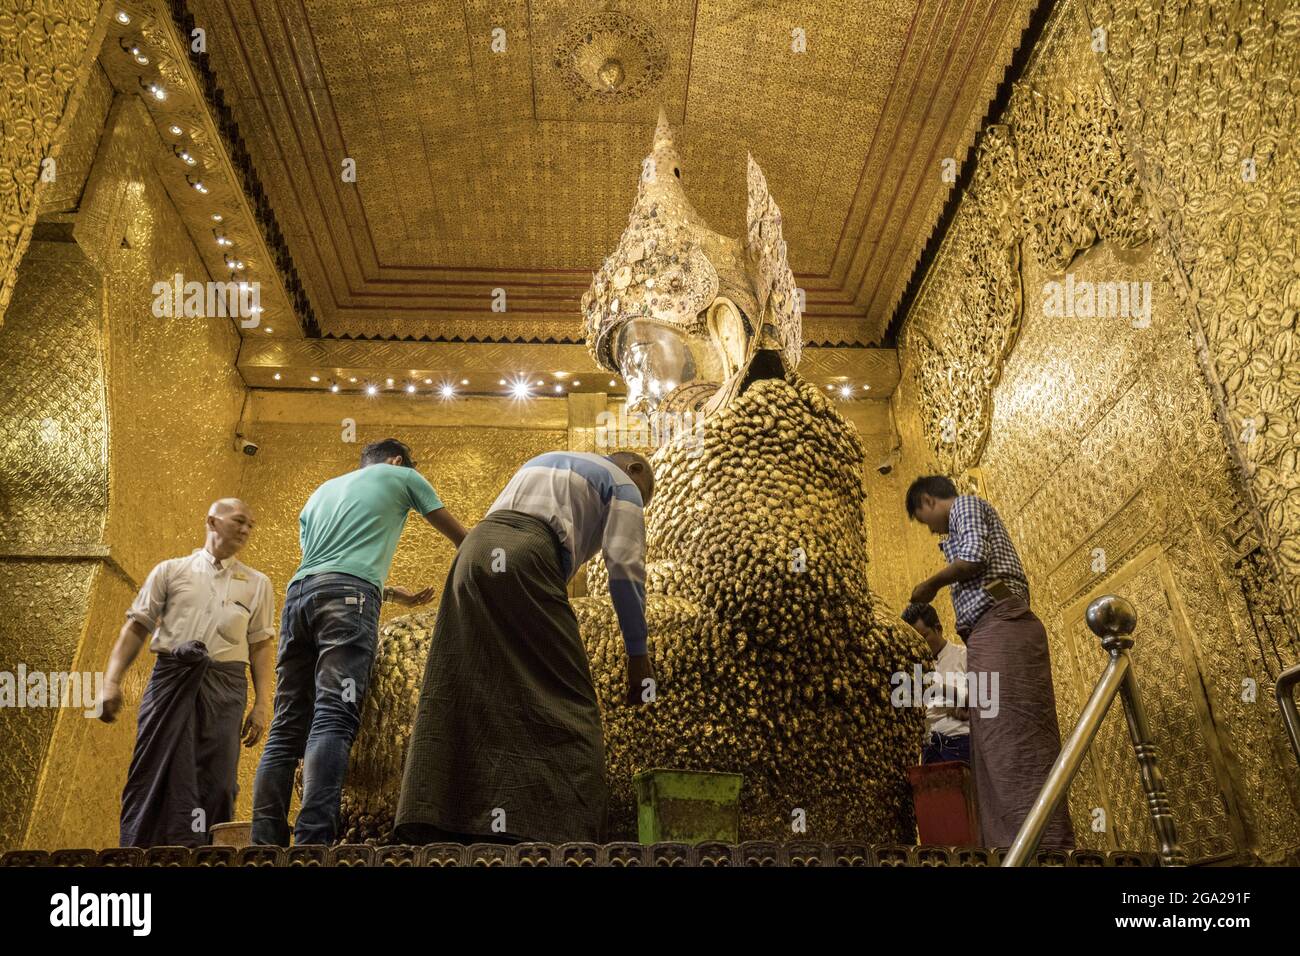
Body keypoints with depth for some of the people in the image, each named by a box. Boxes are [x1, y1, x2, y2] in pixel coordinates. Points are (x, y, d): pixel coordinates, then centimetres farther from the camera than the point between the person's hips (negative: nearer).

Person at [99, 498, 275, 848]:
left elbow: (260, 645, 10)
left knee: (215, 782, -1)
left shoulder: (257, 583, 15)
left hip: (225, 685, 1)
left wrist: (262, 704, 2)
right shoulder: (171, 570, 13)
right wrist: (112, 680, -3)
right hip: (171, 676, -1)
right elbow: (136, 626, 9)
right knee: (156, 774, -3)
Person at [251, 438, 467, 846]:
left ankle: (265, 840, -4)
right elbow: (460, 537, 27)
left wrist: (395, 594, 42)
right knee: (333, 719, -17)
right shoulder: (401, 476, 21)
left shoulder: (322, 490, 35)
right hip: (347, 594, -6)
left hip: (299, 591, 6)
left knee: (287, 727, 3)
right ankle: (313, 839, -30)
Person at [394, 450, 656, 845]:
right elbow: (625, 567, 3)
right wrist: (637, 654, 6)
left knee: (461, 695, 6)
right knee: (561, 703, -4)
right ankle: (556, 829, -11)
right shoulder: (622, 484, 15)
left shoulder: (544, 462, 37)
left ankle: (432, 825, 4)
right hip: (527, 557, -7)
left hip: (474, 551, 7)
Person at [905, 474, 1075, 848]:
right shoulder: (969, 518, 35)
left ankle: (1047, 849, -24)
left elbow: (975, 555, -11)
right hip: (995, 633, 10)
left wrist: (930, 584, 4)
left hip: (1001, 628, -10)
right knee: (997, 745, 2)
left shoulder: (966, 503, 8)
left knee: (1014, 740, -18)